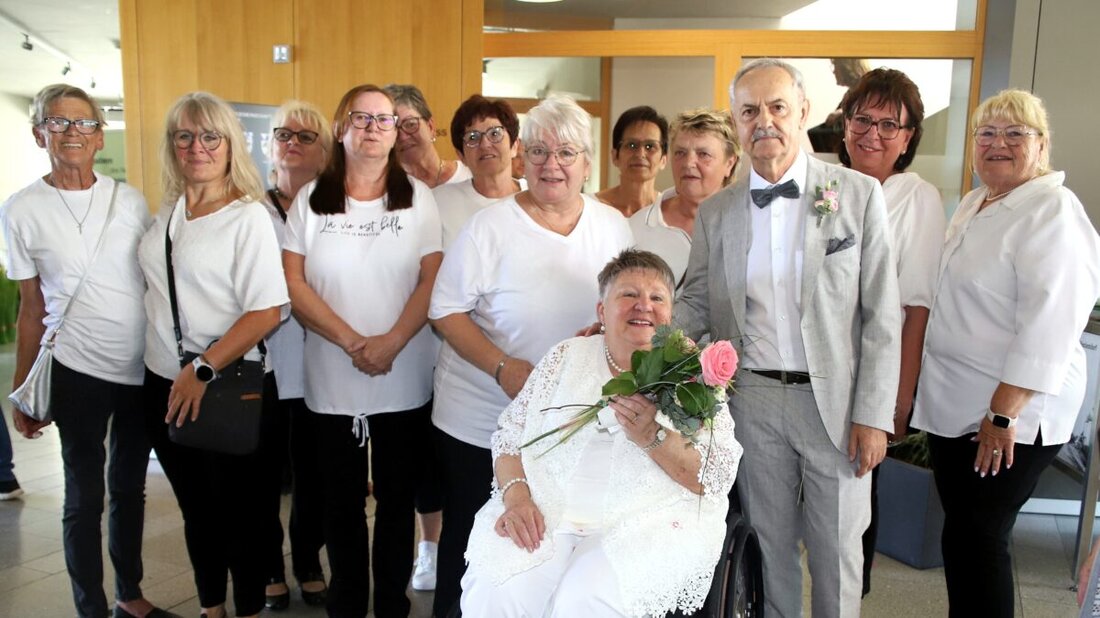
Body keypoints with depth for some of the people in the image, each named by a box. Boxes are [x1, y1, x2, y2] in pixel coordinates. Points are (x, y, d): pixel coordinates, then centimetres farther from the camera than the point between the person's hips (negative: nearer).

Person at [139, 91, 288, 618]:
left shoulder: (249, 216, -11)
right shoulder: (167, 214, 8)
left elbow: (268, 311, -18)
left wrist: (203, 370, -21)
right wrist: (176, 376, 10)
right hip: (164, 386, 6)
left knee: (238, 509, 7)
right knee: (195, 507, 18)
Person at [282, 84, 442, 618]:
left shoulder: (417, 198, 4)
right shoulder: (311, 199, 5)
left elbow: (432, 281, -3)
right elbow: (294, 284, -2)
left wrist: (390, 343, -16)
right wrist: (353, 342, -13)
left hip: (405, 384, -1)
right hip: (331, 383, 1)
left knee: (398, 499, 9)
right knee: (341, 502, 11)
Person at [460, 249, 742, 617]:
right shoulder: (566, 356, 12)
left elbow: (718, 477, -5)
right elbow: (510, 435, 10)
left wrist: (654, 438, -21)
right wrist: (516, 497, -8)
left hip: (648, 524, -2)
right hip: (548, 512, 2)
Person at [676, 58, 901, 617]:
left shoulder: (859, 194, -4)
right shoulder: (715, 212, 3)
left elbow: (882, 316, -5)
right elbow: (696, 305, 4)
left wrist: (873, 415, -9)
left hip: (834, 401, -2)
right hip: (752, 399, 2)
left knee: (837, 552, 12)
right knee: (770, 544, 16)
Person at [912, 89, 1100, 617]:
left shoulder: (1053, 211, -14)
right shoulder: (973, 204, 13)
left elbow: (1050, 325, -21)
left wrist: (1004, 414, -23)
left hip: (1007, 416, -8)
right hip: (954, 405, 8)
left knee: (978, 540, 1)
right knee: (961, 537, 15)